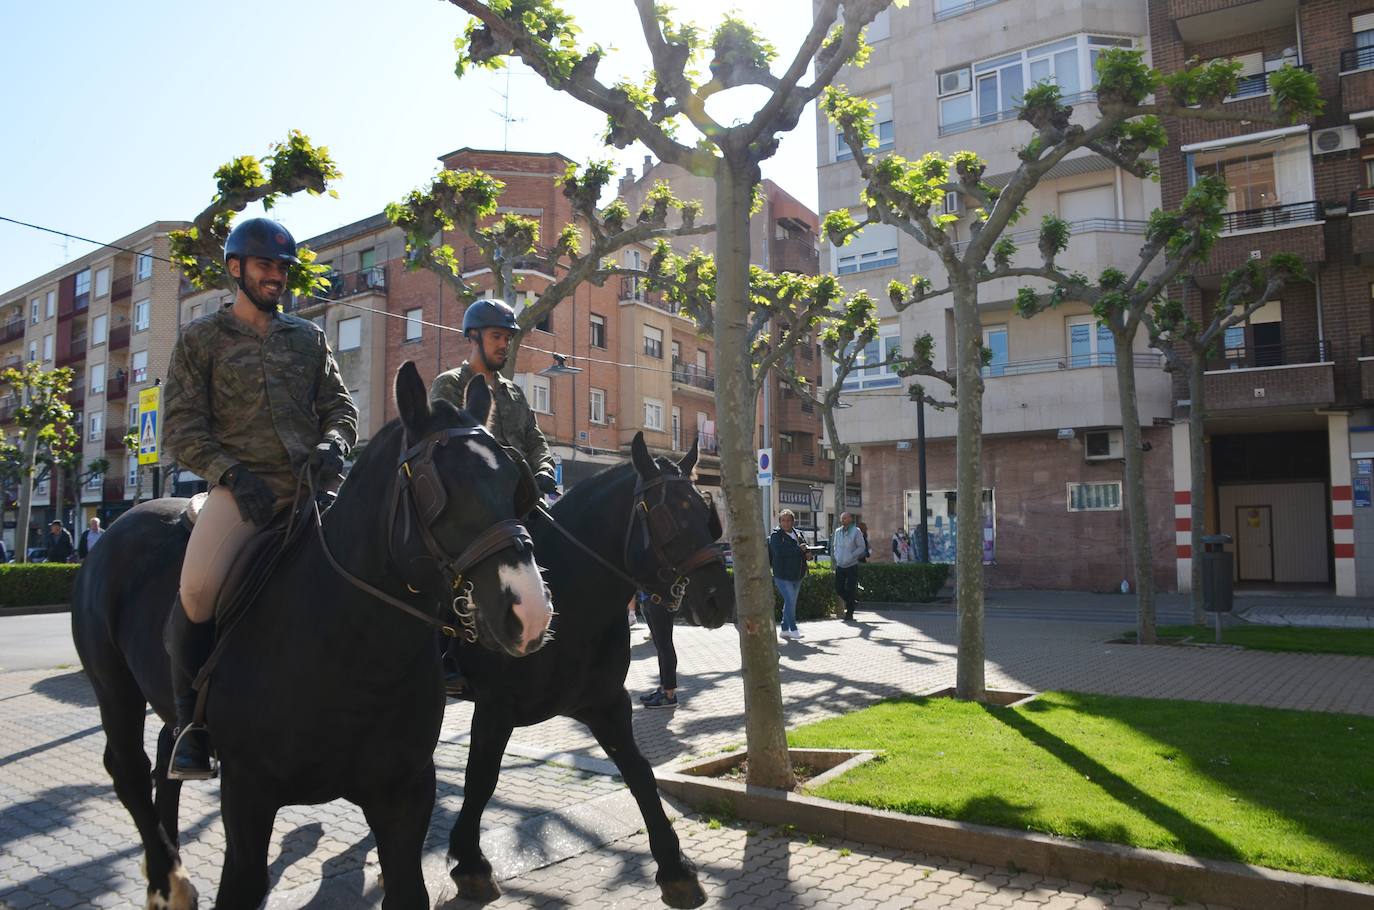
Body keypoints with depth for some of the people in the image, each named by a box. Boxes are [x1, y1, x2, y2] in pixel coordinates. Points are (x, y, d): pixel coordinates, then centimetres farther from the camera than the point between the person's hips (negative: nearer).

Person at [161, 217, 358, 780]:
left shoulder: (307, 337, 20)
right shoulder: (202, 338, 11)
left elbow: (340, 407, 17)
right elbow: (182, 429, 4)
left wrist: (331, 444, -5)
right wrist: (231, 472, -12)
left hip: (311, 482, 3)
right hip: (243, 484, -3)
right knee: (198, 588, -27)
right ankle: (191, 724, -6)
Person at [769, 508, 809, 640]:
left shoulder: (798, 534, 11)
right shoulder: (775, 535, -9)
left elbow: (804, 549, 24)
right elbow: (780, 551, -25)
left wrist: (806, 553, -1)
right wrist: (799, 549, -20)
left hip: (797, 575, 7)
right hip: (782, 575, -7)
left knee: (791, 602, 13)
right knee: (790, 601, -12)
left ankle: (785, 630, 24)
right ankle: (793, 630, -3)